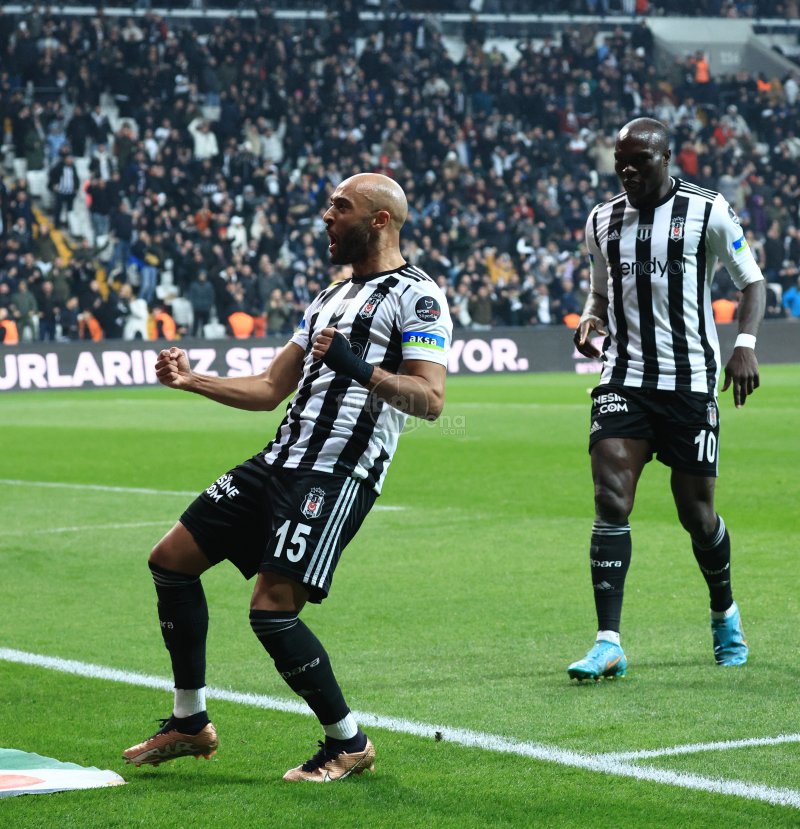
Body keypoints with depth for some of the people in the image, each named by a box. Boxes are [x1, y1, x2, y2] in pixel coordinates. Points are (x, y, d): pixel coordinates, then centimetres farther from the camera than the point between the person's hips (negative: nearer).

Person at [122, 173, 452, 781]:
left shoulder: (416, 296, -5)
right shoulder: (331, 297, 23)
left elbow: (430, 400, -16)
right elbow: (270, 388, 27)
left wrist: (358, 367, -27)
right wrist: (191, 380, 18)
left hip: (340, 474, -9)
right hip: (283, 459, 9)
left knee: (273, 610, -18)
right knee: (171, 560, 9)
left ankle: (350, 744, 1)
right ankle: (190, 724, 20)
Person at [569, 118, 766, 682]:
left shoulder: (707, 211, -2)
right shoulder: (602, 221, 10)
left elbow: (752, 280, 3)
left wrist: (745, 344, -12)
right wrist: (590, 321, 1)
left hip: (690, 382, -3)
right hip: (624, 380, 3)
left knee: (697, 512, 4)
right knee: (610, 501, -13)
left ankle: (725, 614, 33)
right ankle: (609, 644, -14)